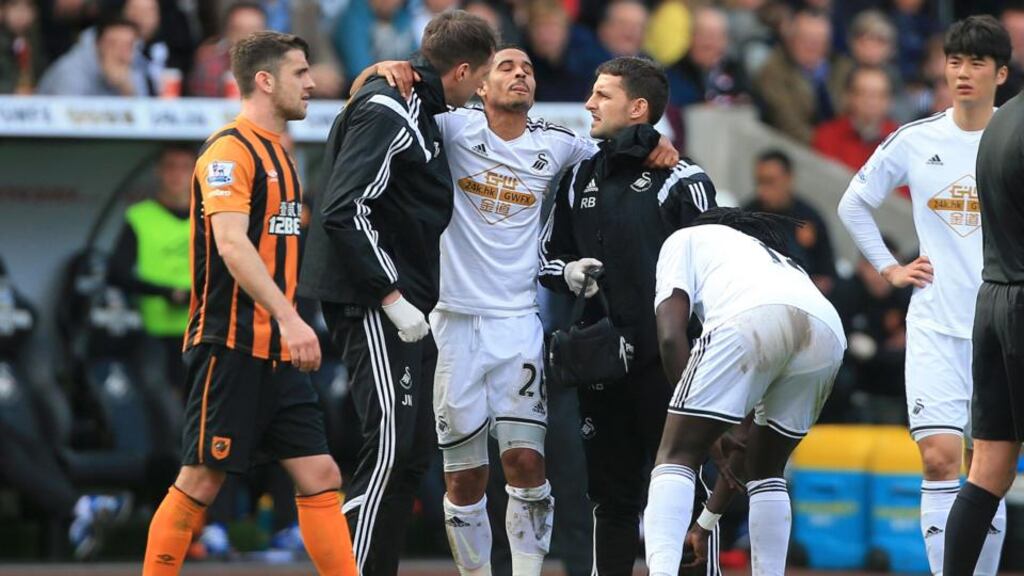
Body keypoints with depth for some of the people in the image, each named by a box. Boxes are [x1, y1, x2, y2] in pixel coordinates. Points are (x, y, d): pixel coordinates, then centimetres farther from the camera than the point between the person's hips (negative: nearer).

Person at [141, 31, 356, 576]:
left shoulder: (276, 152, 17)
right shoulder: (230, 150, -11)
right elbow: (231, 244, -22)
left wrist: (290, 328, 18)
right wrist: (289, 318, -29)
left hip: (276, 352, 9)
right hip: (231, 346, -9)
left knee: (320, 478, 2)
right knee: (200, 482, -4)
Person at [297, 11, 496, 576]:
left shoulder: (417, 110, 16)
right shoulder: (389, 113, -15)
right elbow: (344, 211, -22)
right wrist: (392, 296, -22)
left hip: (401, 304, 10)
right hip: (373, 302, -10)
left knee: (412, 453, 11)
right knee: (392, 446, -15)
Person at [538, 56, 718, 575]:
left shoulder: (682, 181, -3)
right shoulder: (581, 179, 15)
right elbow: (547, 256, 23)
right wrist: (568, 272, -1)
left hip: (667, 360, -6)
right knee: (610, 493, 10)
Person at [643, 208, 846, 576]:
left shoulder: (686, 239, 33)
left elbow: (671, 335, 11)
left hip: (750, 321, -5)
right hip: (827, 330, 5)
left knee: (677, 455, 3)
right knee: (766, 470, 25)